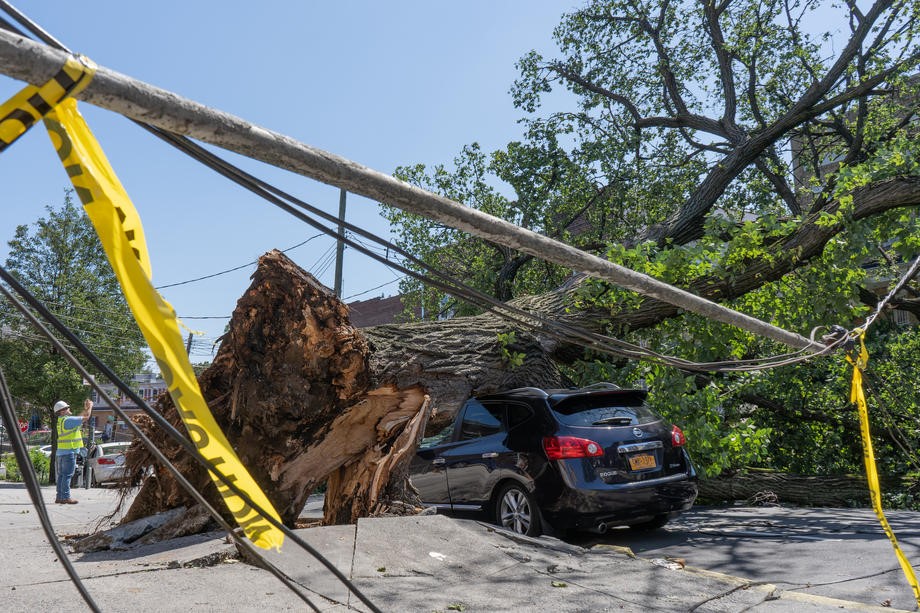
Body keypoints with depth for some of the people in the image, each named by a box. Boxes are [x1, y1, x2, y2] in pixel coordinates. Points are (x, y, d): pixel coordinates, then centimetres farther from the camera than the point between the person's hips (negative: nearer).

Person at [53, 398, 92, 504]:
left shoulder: (61, 420, 15)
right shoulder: (68, 420, -15)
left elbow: (79, 418, 26)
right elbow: (86, 417, -11)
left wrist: (85, 409, 23)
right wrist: (90, 407, 4)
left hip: (61, 452, 10)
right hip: (69, 451, -10)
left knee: (61, 475, 12)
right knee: (67, 475, -7)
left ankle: (59, 497, 15)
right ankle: (65, 497, -6)